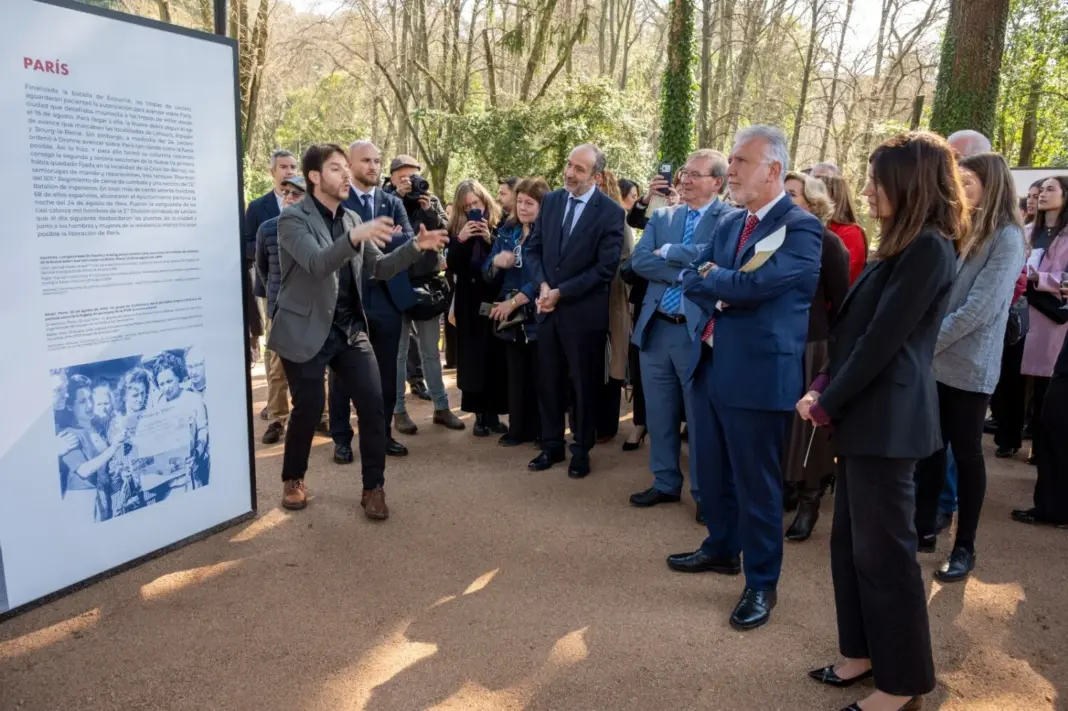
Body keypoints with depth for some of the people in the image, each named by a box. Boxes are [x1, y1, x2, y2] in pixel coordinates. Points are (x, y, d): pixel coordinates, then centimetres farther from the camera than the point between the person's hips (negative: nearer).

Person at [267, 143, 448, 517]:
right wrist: (354, 237, -43)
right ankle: (292, 479, 28)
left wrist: (415, 246, -7)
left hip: (350, 328, 5)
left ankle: (373, 487, 9)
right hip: (307, 330, -5)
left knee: (373, 405, -4)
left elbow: (380, 268, 9)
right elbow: (317, 264, -27)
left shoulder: (352, 218, 9)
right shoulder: (293, 218, -10)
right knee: (308, 409, 3)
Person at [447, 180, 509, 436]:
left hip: (497, 299, -1)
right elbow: (453, 266, -4)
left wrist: (490, 239, -20)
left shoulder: (501, 225, 0)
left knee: (497, 358, 0)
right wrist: (461, 240, -18)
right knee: (473, 359, 1)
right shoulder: (456, 229, 5)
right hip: (470, 304, 1)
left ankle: (493, 414, 12)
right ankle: (480, 415, 10)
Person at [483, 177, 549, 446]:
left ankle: (542, 431, 19)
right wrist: (496, 262, -13)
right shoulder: (507, 231, 9)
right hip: (511, 317, 5)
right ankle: (518, 429, 22)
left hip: (538, 316, -5)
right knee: (516, 377, 12)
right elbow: (489, 275, 10)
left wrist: (514, 302, -16)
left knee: (539, 377, 6)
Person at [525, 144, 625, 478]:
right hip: (548, 307, 4)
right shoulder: (551, 200, 5)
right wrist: (542, 284, -10)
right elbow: (533, 247, 8)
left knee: (584, 383, 8)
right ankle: (551, 445, 28)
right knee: (548, 380, 12)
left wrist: (562, 292, -16)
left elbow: (605, 268, -14)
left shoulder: (611, 212, -10)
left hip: (584, 310, -4)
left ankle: (581, 451, 24)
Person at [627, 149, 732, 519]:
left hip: (698, 331, -5)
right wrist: (686, 273, -15)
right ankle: (665, 483, 30)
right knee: (659, 414, 14)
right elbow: (638, 260, -4)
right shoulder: (662, 216, 10)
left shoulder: (731, 218, -4)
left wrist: (669, 251, -11)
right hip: (655, 328, 5)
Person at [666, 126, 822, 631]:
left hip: (760, 372, -8)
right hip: (709, 364, 8)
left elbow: (754, 285, -24)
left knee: (756, 483, 4)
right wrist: (727, 292, -13)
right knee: (712, 471, 20)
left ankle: (761, 583, 22)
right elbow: (693, 282, 7)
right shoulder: (729, 224, 13)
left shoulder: (802, 228, -12)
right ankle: (722, 549, 42)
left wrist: (712, 277, -7)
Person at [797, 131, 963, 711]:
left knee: (883, 549, 1)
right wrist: (823, 388, 3)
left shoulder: (928, 248, -15)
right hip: (864, 413, 10)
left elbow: (883, 339, -18)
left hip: (887, 418, -10)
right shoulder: (901, 245, 16)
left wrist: (827, 404, -10)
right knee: (851, 540, 16)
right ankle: (864, 651, 30)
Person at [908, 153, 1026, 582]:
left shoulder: (1006, 237, -10)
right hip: (933, 360, 6)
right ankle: (924, 528, 26)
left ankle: (965, 548, 16)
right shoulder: (960, 230, 11)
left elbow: (980, 307, -18)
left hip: (968, 365, -6)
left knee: (965, 453, 4)